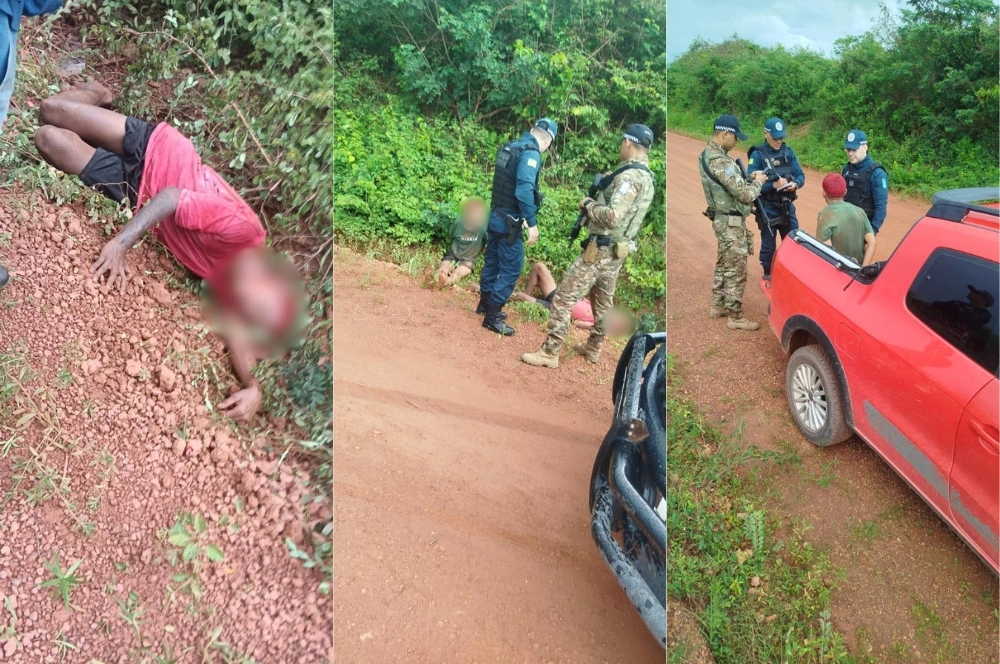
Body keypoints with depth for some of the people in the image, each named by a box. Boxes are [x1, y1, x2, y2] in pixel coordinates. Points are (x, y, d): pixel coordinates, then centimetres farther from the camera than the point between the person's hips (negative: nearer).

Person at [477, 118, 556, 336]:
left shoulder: (508, 147, 10)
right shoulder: (531, 154, -18)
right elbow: (524, 191, -27)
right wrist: (532, 223, -22)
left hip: (496, 215, 9)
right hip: (509, 221, -9)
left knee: (492, 261, 20)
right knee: (511, 269, -1)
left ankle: (485, 304, 35)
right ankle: (492, 317, 3)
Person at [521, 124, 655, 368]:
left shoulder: (629, 176, -21)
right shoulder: (647, 177, 10)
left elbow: (612, 217, -31)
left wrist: (588, 204, -15)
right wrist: (607, 184, 5)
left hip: (599, 251, -10)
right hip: (617, 252, 10)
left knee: (564, 298, -5)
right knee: (603, 302, 21)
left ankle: (549, 353, -1)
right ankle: (593, 348, 34)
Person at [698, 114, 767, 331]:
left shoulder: (707, 154, 7)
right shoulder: (720, 162, -25)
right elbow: (744, 195, -24)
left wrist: (747, 178, 4)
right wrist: (758, 182, -6)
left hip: (722, 218, 10)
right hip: (731, 222, -10)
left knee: (724, 265, 21)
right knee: (736, 270, -2)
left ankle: (718, 306, 32)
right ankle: (735, 317, 6)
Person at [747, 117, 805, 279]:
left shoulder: (788, 152, 3)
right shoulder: (757, 155, -11)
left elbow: (800, 175, 6)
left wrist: (795, 184, -17)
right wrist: (774, 185, -28)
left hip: (787, 206, 4)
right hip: (768, 208, -4)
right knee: (768, 244, 7)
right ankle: (768, 275, 24)